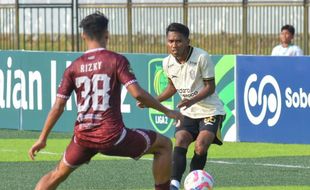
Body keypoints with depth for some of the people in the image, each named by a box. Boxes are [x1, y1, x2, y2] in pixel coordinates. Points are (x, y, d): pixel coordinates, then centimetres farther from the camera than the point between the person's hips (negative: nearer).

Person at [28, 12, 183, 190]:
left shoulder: (74, 67, 7)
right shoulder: (116, 60, -4)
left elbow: (58, 107, 6)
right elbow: (137, 93, -13)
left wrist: (42, 139, 13)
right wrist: (167, 112, -2)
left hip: (83, 136, 4)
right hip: (112, 135, -4)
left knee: (58, 175, 25)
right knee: (164, 145, 12)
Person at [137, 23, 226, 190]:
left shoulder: (202, 57, -19)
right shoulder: (168, 63, -2)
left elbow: (210, 87, -15)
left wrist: (192, 100, -31)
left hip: (210, 111, -5)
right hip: (188, 112, 5)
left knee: (200, 147, -22)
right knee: (180, 143, -18)